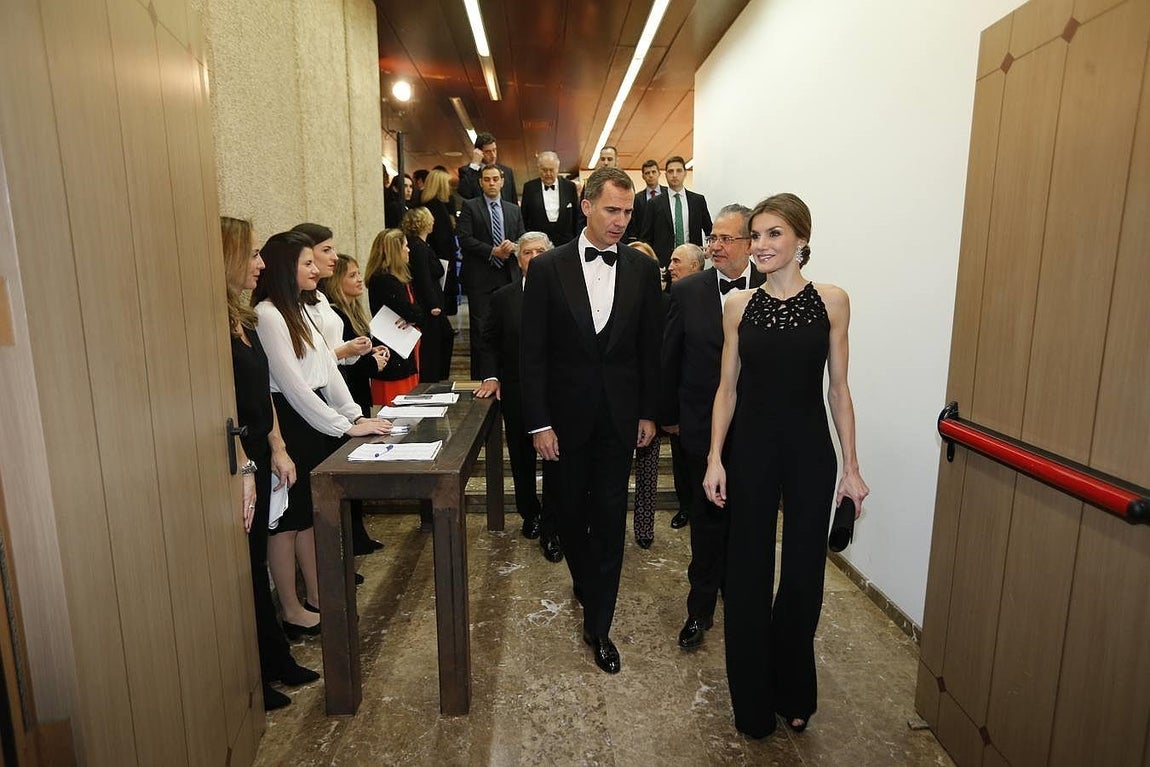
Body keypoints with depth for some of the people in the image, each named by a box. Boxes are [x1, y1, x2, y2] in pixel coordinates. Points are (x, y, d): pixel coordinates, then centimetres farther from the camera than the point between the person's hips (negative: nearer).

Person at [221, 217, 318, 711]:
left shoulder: (242, 318, 11)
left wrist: (276, 448, 14)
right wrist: (243, 467, -20)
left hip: (255, 455, 9)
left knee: (256, 563, 18)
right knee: (242, 571, 4)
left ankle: (275, 661, 33)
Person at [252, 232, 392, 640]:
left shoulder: (299, 310, 13)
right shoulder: (267, 315, -16)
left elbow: (327, 367, 10)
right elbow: (292, 384, -20)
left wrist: (356, 414, 2)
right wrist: (346, 427, -18)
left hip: (315, 417, 9)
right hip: (288, 422, -9)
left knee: (311, 512, 16)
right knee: (288, 518, 3)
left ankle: (317, 596, 29)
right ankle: (293, 612, 17)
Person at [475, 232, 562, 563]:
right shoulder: (503, 297, 3)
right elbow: (489, 342, 9)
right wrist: (491, 376, -4)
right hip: (516, 394, 3)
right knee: (521, 461, 16)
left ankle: (551, 529, 13)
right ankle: (530, 514, 38)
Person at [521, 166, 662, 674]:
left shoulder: (642, 269, 1)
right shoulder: (548, 268, -5)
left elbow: (650, 347, 6)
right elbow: (532, 352, -6)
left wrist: (648, 413, 5)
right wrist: (538, 422, -9)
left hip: (618, 417, 1)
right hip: (564, 417, 0)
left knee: (610, 519, 4)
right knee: (569, 512, 13)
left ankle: (598, 625, 17)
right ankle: (585, 583, 42)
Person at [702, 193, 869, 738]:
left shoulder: (831, 301, -1)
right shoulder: (738, 305, 1)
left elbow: (838, 389, 1)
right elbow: (728, 388, 3)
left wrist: (851, 467, 1)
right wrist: (714, 458, -3)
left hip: (810, 452, 0)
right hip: (751, 449, 1)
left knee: (803, 574, 10)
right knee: (748, 573, 10)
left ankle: (793, 693, 36)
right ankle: (752, 699, 32)